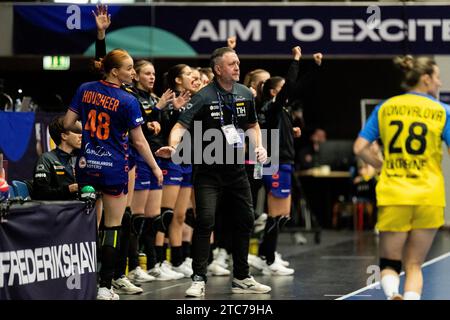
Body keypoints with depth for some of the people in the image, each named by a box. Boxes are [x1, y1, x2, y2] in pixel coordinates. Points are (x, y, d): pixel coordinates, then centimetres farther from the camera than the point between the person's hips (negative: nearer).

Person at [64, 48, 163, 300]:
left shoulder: (85, 90, 0)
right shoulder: (128, 101, -13)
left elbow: (69, 123, 3)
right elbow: (139, 141, -8)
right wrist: (155, 167, 4)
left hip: (87, 165, 5)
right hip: (114, 168, -5)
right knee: (113, 227, 3)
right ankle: (105, 286, 1)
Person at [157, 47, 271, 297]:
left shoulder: (245, 94, 4)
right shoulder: (204, 97, -13)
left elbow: (252, 125, 18)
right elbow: (182, 125, -19)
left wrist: (259, 147, 2)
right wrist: (173, 146, -37)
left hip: (236, 167, 6)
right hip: (208, 170, -6)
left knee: (245, 220, 10)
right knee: (205, 220, -15)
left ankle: (242, 278, 22)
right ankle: (199, 280, -8)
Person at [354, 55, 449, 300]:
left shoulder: (385, 108, 5)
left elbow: (360, 148, 1)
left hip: (392, 197, 1)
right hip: (428, 197, -1)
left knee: (389, 264, 11)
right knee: (414, 265, 12)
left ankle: (392, 294, -20)